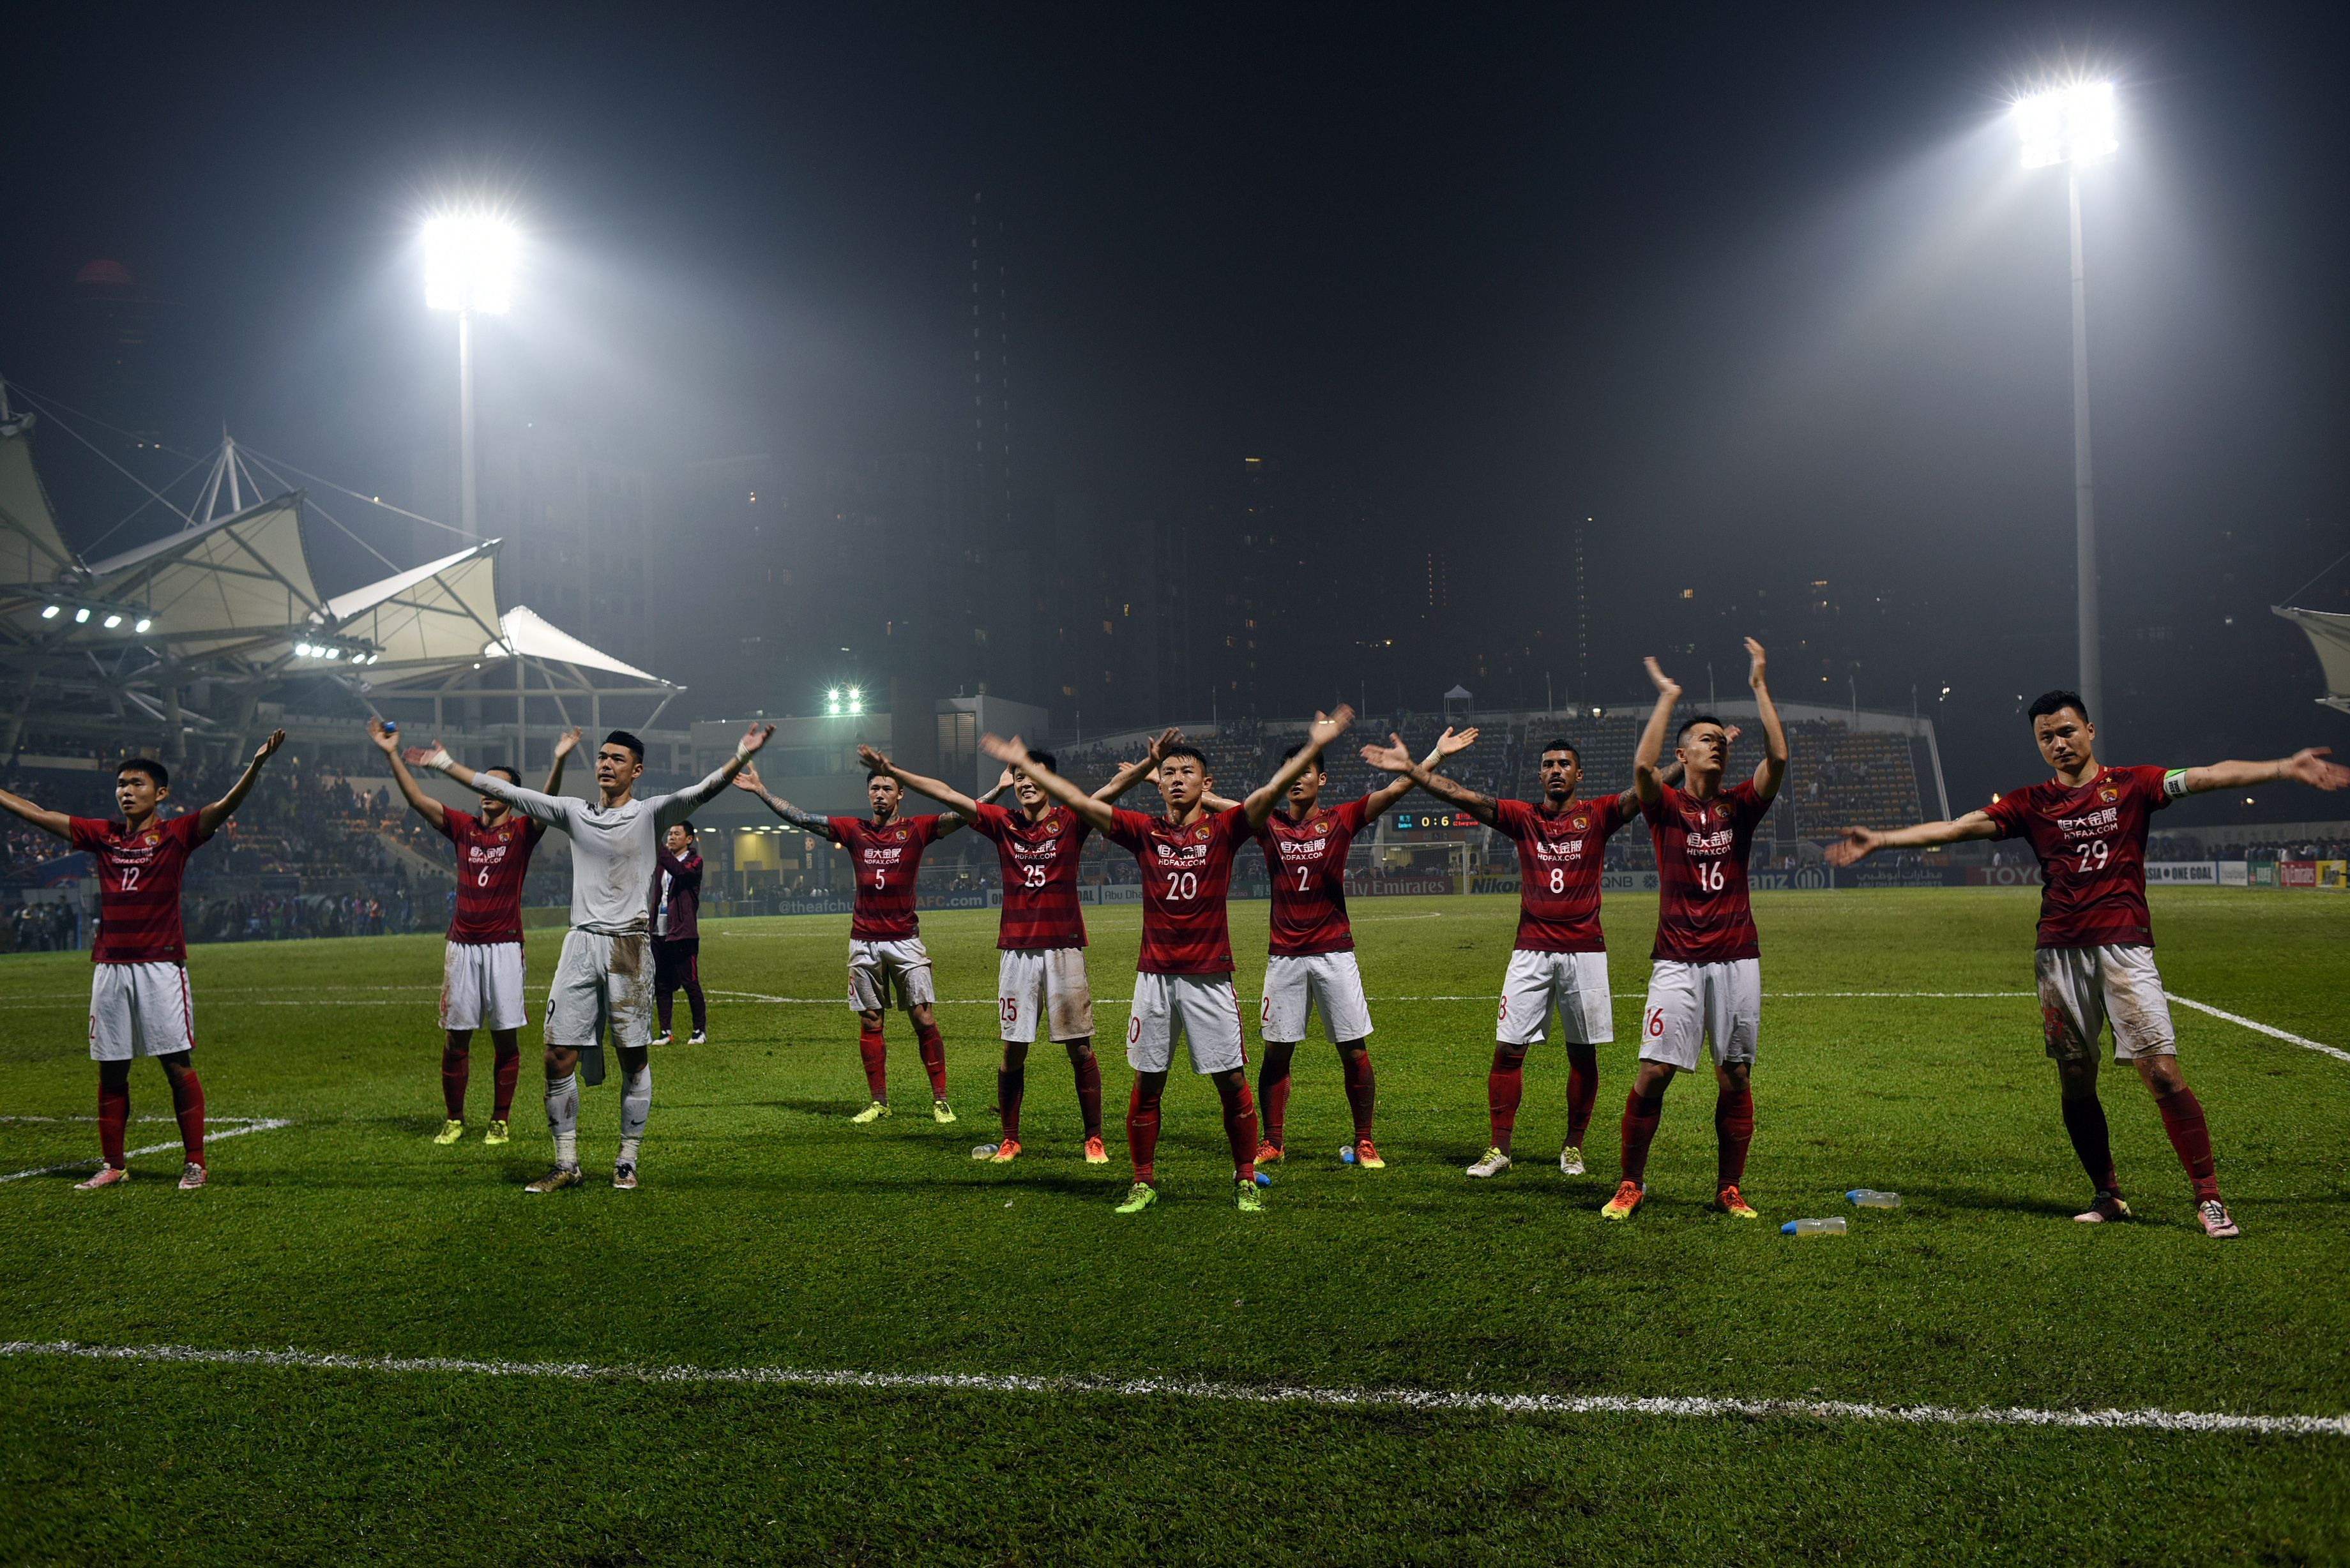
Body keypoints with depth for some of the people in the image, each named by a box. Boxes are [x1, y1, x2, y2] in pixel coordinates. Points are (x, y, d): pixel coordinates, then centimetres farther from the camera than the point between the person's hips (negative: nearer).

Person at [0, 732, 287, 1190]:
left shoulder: (177, 834, -1)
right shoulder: (102, 835, 12)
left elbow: (226, 806, -15)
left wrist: (257, 763, -29)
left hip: (161, 965, -5)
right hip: (110, 967, 5)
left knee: (179, 1066, -4)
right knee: (111, 1069, 10)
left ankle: (195, 1163, 2)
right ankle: (114, 1165, 20)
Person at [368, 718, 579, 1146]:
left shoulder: (522, 831, 1)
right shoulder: (463, 827, 10)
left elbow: (548, 804, -18)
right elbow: (416, 799, 6)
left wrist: (559, 761, -34)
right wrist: (392, 755, -3)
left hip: (504, 946, -3)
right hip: (462, 945, 3)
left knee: (506, 1037, 1)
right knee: (455, 1037, 4)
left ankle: (499, 1122, 10)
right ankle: (454, 1119, 16)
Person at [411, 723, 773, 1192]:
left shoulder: (650, 814, 0)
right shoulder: (574, 812, 11)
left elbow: (702, 791, -16)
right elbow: (506, 792, 15)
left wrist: (741, 756, -32)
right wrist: (447, 764, 15)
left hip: (629, 947, -3)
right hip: (581, 943, 4)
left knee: (634, 1058, 2)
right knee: (558, 1057, 0)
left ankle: (627, 1162, 14)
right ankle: (566, 1164, 11)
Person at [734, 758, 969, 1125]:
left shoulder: (916, 829, 1)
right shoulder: (853, 830, 7)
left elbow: (963, 814, -9)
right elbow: (801, 818, 9)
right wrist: (760, 791, 7)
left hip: (905, 941, -3)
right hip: (864, 942, 3)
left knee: (924, 1018, -5)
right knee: (870, 1022, 5)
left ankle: (940, 1100, 2)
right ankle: (879, 1102, 14)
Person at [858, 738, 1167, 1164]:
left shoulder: (1070, 822, 0)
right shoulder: (1002, 823, 7)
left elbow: (1115, 786, -13)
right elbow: (945, 794, 6)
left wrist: (1151, 762, -29)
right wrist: (890, 770, 3)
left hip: (1064, 948, -2)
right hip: (1016, 950, 2)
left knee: (1079, 1048, 3)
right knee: (1013, 1049, 7)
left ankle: (1094, 1139, 12)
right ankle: (1010, 1140, 19)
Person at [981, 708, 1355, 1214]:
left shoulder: (1223, 830, 1)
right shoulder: (1144, 832, 6)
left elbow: (1272, 791, -10)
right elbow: (1079, 802, 5)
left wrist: (1314, 746, -21)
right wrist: (1024, 765, 4)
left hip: (1210, 977, -2)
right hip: (1154, 976, 2)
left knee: (1232, 1081, 1)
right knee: (1147, 1082, 6)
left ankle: (1246, 1181, 14)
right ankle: (1144, 1182, 19)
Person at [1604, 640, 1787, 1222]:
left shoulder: (1740, 805, 9)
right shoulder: (1666, 805, 3)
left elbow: (1777, 758, -5)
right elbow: (1643, 765, -17)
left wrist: (1759, 686, -5)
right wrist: (1668, 698, -11)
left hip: (1737, 958, 3)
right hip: (1678, 960, -3)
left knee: (1736, 1076, 5)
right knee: (1653, 1071, -7)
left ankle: (1729, 1189, 16)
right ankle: (1631, 1183, 7)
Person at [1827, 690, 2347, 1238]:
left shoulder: (2131, 785, 4)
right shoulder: (2031, 803, 10)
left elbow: (2210, 776, -7)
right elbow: (1958, 827, 5)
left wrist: (2285, 768, -21)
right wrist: (1880, 840, -3)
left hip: (2124, 947, -3)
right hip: (2059, 955, 3)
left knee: (2163, 1073, -10)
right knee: (2074, 1084, 7)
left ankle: (2209, 1198, 0)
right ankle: (2108, 1196, 22)